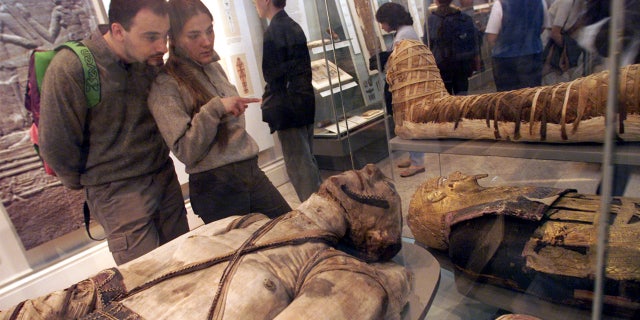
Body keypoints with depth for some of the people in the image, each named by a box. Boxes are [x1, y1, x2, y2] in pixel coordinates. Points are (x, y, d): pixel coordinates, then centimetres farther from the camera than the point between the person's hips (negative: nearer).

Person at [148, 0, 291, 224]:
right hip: (216, 189, -6)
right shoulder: (165, 85, -12)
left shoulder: (214, 67, 8)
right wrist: (213, 109, -25)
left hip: (252, 173, 7)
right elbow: (185, 152, -16)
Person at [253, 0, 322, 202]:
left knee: (298, 165, 0)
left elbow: (273, 75, -16)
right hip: (306, 104, 9)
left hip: (288, 109, -9)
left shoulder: (273, 32, -14)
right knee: (307, 160, 18)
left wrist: (270, 109, -9)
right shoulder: (294, 27, 12)